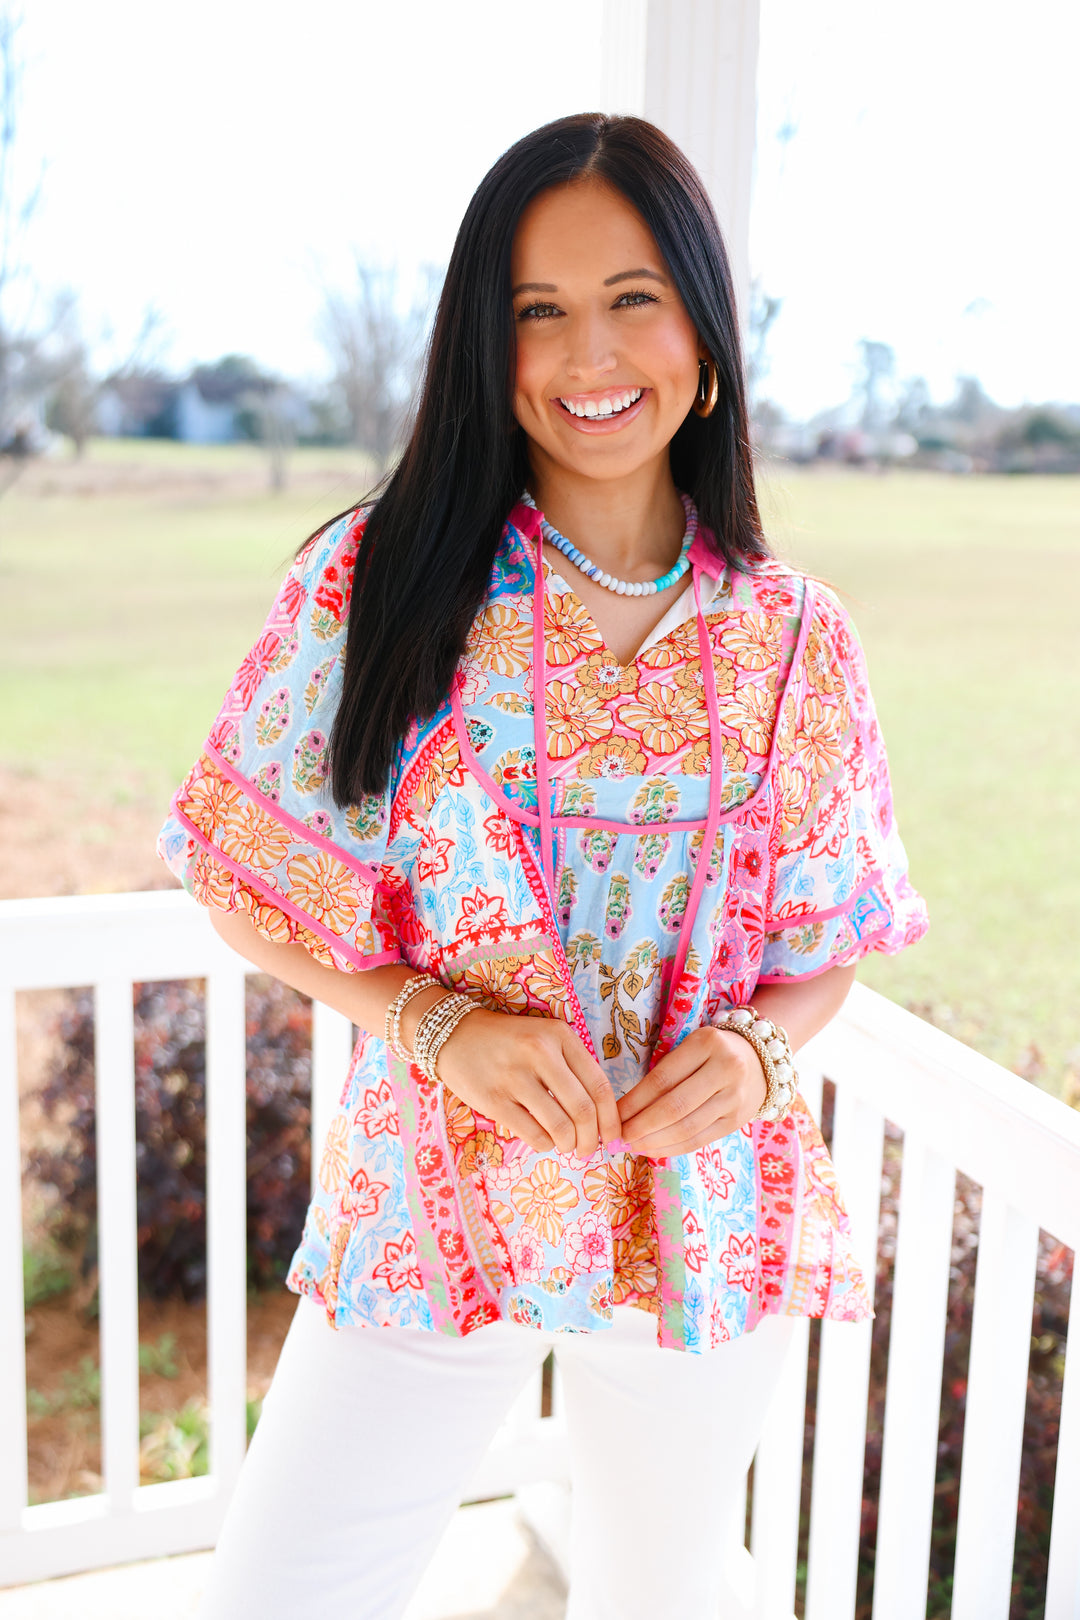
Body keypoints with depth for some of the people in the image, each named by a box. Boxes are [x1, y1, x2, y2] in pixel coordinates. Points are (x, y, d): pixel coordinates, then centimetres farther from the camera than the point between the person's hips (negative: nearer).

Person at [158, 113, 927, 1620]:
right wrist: (439, 1021, -18)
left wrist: (757, 1048, -15)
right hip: (436, 1200, -1)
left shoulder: (791, 637, -3)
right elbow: (254, 883, -4)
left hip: (705, 1218, 2)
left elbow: (829, 937, 6)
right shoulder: (377, 584, -9)